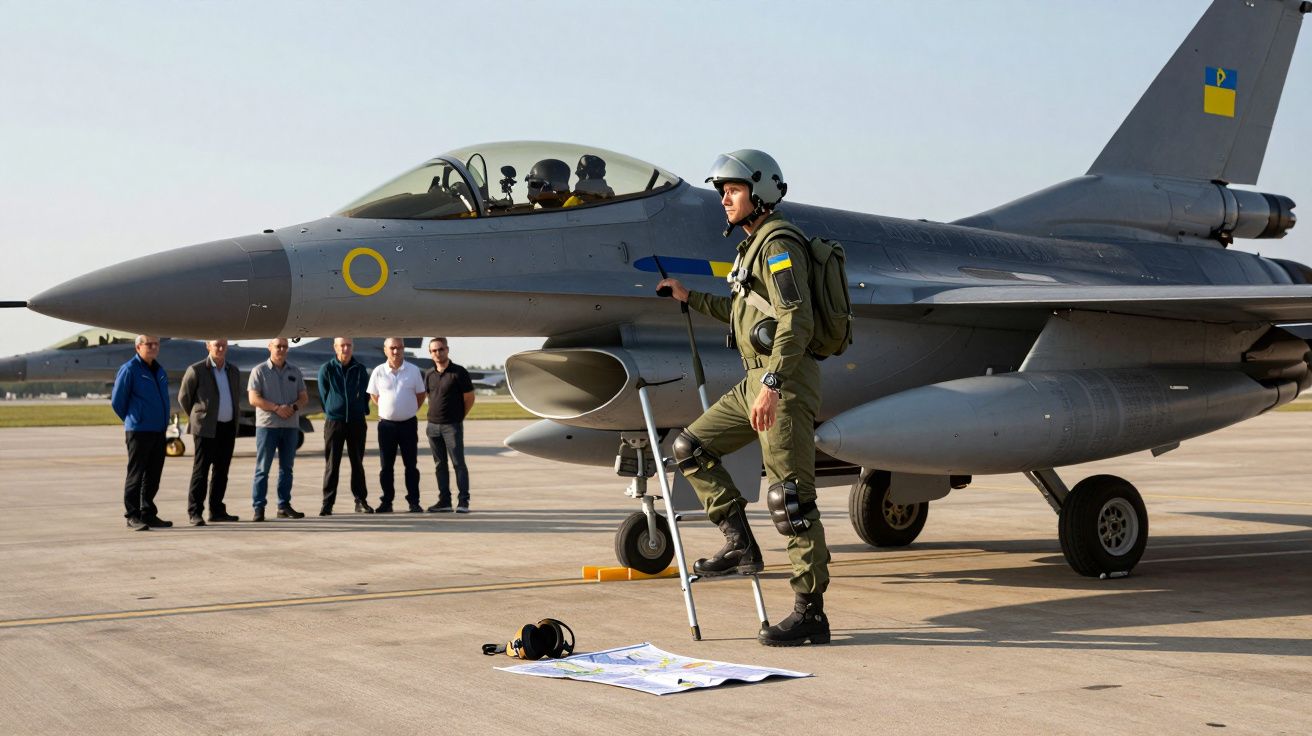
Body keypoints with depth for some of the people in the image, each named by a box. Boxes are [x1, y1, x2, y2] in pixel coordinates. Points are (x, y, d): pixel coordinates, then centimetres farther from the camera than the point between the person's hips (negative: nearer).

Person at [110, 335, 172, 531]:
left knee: (153, 475, 10)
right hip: (138, 432, -7)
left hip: (159, 431, 7)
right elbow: (117, 401, -4)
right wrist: (132, 420, 8)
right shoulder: (129, 369, -8)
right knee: (136, 475, -2)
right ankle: (132, 516, 1)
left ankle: (148, 514, 17)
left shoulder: (159, 371, 14)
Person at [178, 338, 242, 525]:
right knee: (201, 470, -6)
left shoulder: (233, 371, 12)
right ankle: (195, 512, -4)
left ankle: (217, 510, 15)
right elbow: (183, 398, 3)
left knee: (221, 471, 8)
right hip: (207, 429, -5)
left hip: (228, 428, 5)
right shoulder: (196, 370, -5)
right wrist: (198, 418, 10)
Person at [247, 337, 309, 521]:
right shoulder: (260, 371, -1)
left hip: (291, 425, 4)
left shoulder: (294, 372, 12)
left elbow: (304, 397, 11)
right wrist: (276, 408, -19)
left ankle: (284, 506, 14)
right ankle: (258, 508, -4)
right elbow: (253, 399, -9)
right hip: (267, 425, -4)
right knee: (262, 468, -4)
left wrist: (293, 407, -11)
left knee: (286, 467, 8)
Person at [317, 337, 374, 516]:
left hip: (357, 422, 2)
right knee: (331, 465, -1)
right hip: (334, 422, -2)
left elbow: (365, 394, 12)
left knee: (357, 463, 7)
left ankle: (361, 501, 13)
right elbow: (324, 395, 5)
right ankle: (327, 504, 2)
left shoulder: (360, 369, 5)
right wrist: (332, 413, 7)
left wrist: (361, 412, 9)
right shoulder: (326, 369, 0)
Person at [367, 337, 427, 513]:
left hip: (408, 424, 0)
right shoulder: (378, 371, -2)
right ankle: (386, 502, 12)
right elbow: (374, 395, 10)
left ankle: (414, 502, 9)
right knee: (386, 465, 5)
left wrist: (410, 410, 6)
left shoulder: (413, 370, -2)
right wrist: (388, 410, 8)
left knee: (411, 465, 3)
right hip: (386, 424, 1)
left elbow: (421, 394, 9)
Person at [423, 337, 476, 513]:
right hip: (433, 425, 6)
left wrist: (458, 417, 3)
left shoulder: (458, 372, -7)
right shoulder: (429, 375, 9)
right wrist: (434, 414, 12)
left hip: (452, 425, -6)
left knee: (458, 463, -6)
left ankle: (463, 502, -5)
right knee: (440, 464, 9)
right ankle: (444, 501, 14)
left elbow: (469, 398, -3)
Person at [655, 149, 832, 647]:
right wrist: (689, 298, 33)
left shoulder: (779, 245, -11)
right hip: (755, 382, 10)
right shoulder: (753, 246, 20)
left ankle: (810, 613, -5)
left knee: (790, 498, -9)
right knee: (691, 447, 12)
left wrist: (773, 383, -29)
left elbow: (796, 322, -22)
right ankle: (740, 546, 12)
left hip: (786, 382, -10)